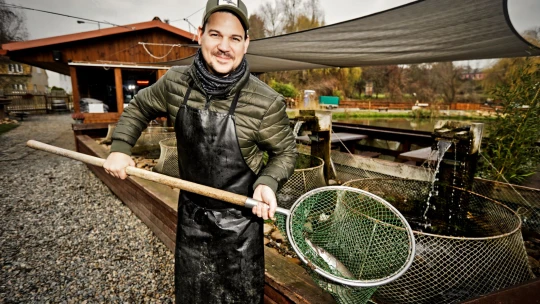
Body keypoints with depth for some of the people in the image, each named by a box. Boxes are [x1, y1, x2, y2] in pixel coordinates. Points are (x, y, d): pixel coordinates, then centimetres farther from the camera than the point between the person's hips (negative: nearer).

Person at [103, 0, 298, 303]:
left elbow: (285, 152, -7)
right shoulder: (175, 82, -9)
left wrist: (268, 182, -25)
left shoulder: (266, 102, -21)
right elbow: (139, 107, 10)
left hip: (240, 220, -3)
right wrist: (120, 148, 0)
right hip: (192, 213, 4)